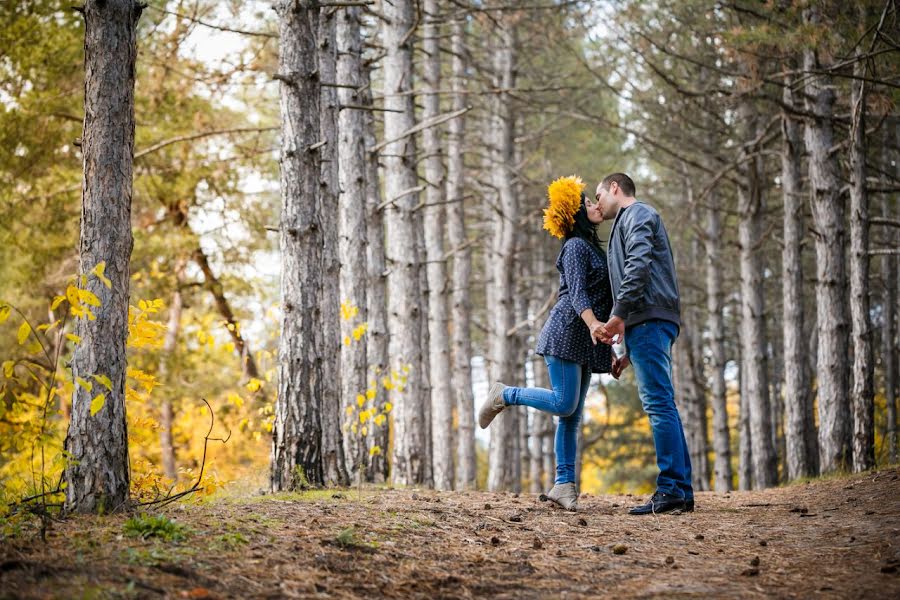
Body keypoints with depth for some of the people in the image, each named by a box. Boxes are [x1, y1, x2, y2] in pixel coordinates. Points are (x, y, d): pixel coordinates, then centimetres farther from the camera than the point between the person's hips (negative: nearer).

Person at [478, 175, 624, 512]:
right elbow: (577, 294, -18)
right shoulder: (576, 246, -5)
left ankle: (564, 485, -2)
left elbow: (601, 299, 24)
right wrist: (594, 324, -35)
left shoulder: (593, 249, 24)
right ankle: (503, 396, 4)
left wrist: (611, 345, 21)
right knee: (564, 404, -14)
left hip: (583, 344, 9)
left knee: (572, 416, 1)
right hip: (566, 333, -9)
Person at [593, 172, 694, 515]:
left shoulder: (636, 214, 2)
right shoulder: (628, 221, 31)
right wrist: (630, 350, 25)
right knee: (660, 404, 6)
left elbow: (638, 265, -15)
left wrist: (618, 315, -19)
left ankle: (672, 489, -19)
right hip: (646, 323, 10)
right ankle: (681, 491, 4)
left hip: (648, 319, -10)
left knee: (658, 401, -14)